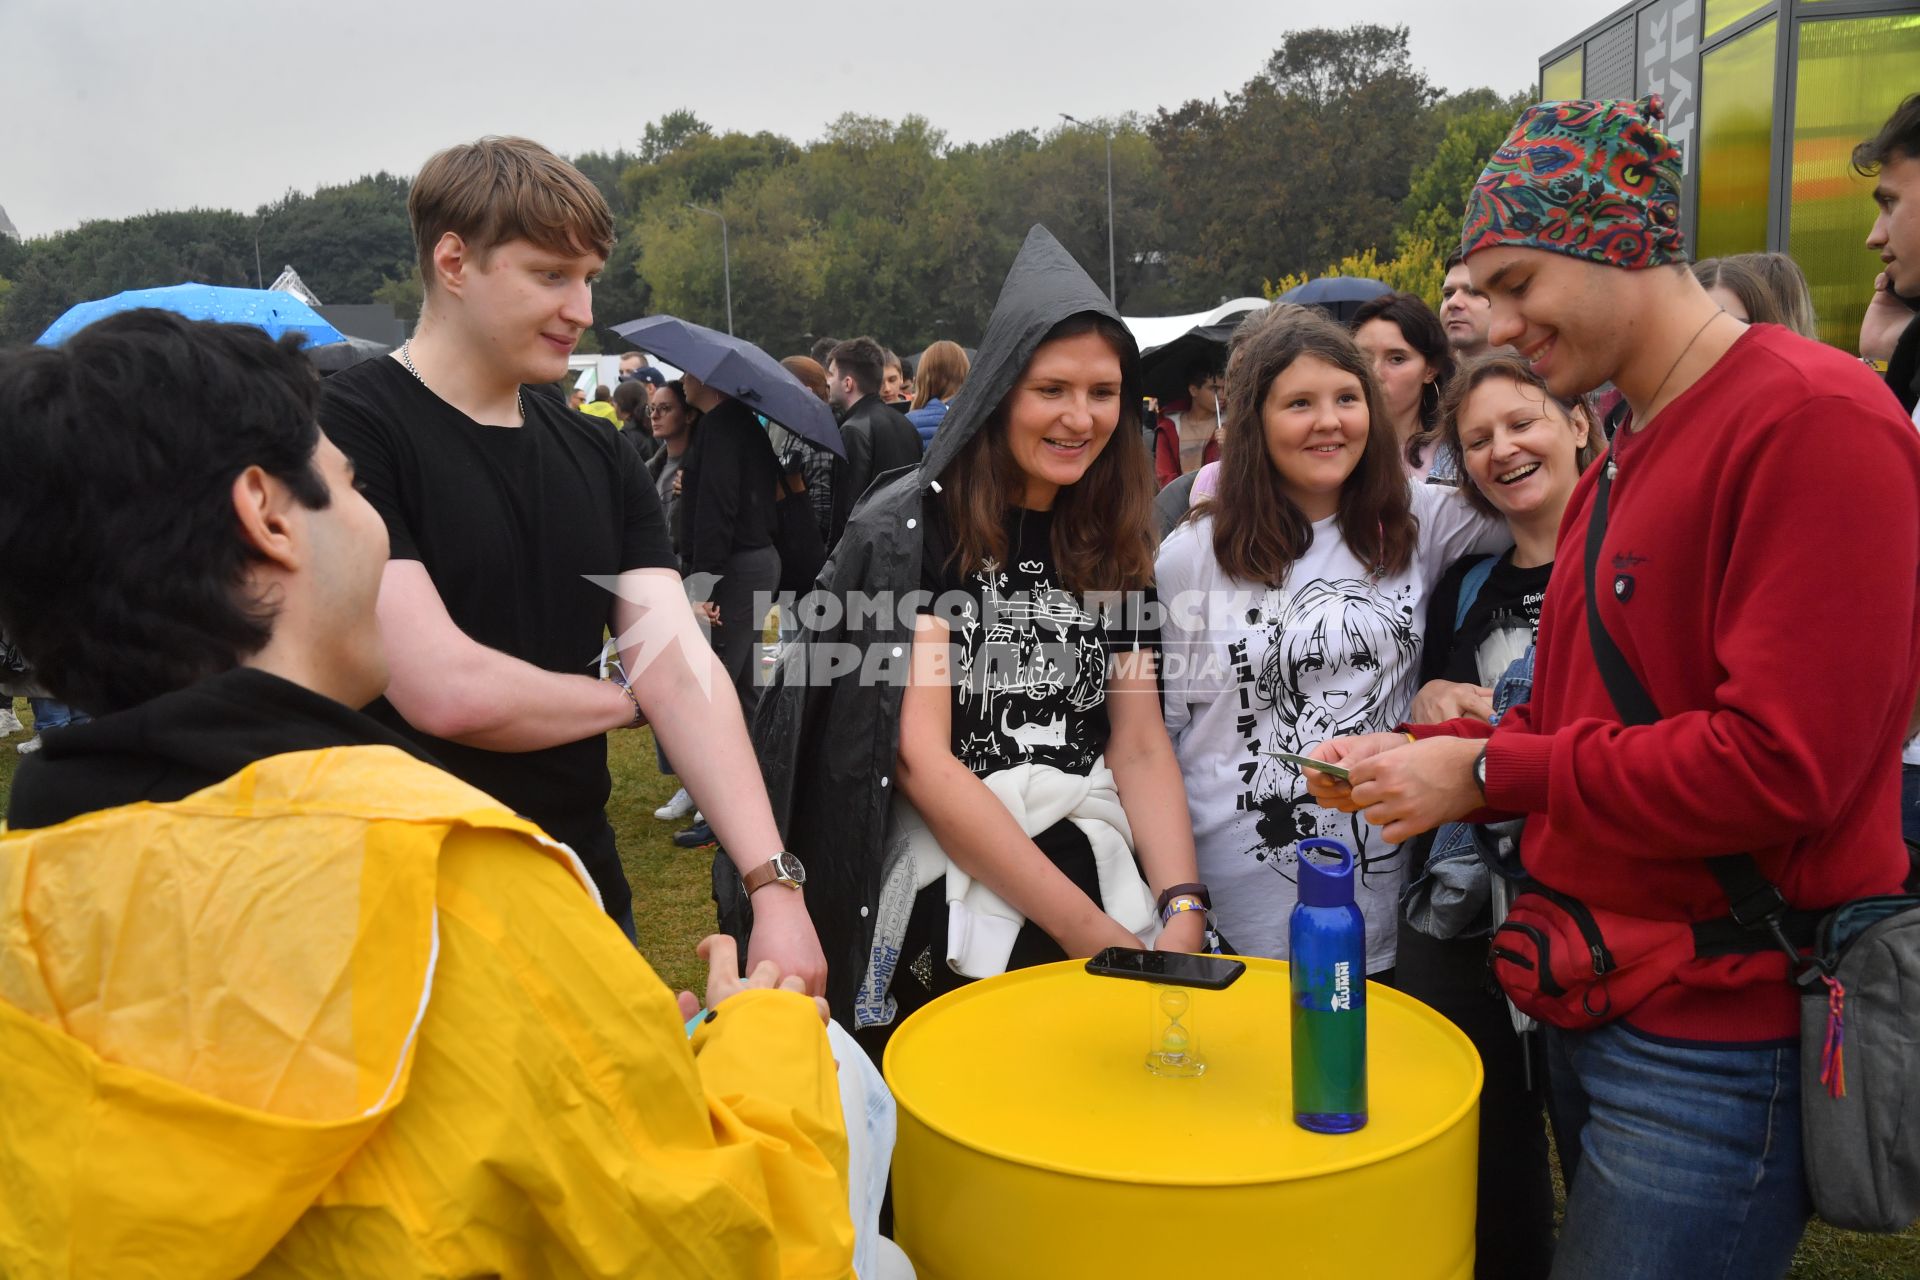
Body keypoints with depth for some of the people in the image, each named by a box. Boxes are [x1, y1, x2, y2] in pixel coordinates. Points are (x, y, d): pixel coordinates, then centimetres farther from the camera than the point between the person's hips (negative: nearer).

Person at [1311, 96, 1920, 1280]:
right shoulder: (1622, 460, 12)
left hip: (1720, 1044, -8)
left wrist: (1488, 771, -17)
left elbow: (1778, 765, -24)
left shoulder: (1815, 420, -17)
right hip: (1599, 1007, 9)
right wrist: (1428, 751, -2)